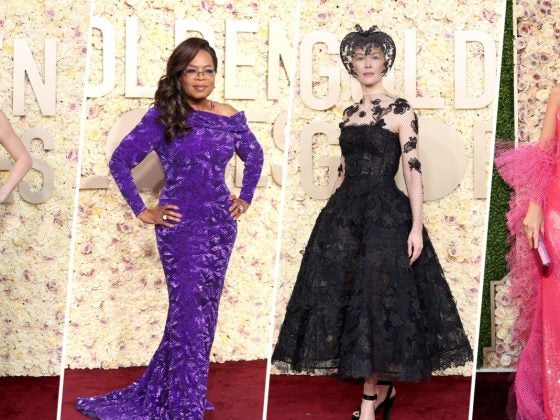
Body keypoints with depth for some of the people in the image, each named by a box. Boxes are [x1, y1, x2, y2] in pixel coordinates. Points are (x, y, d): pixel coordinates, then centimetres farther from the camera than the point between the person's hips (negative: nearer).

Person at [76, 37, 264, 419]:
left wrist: (246, 198, 15)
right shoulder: (162, 116, -8)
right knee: (190, 310, -4)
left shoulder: (230, 116, 4)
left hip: (220, 224, 5)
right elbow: (121, 161, -6)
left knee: (205, 309, 10)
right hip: (180, 226, -5)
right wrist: (143, 211, -6)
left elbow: (254, 155, 21)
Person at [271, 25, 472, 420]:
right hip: (345, 212, 6)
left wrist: (417, 226, -16)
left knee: (375, 295, -6)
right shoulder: (350, 113, 14)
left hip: (385, 213, -6)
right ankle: (383, 387, 19)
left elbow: (413, 169, -9)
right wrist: (335, 214, 15)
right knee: (344, 294, 5)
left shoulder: (400, 110, -4)